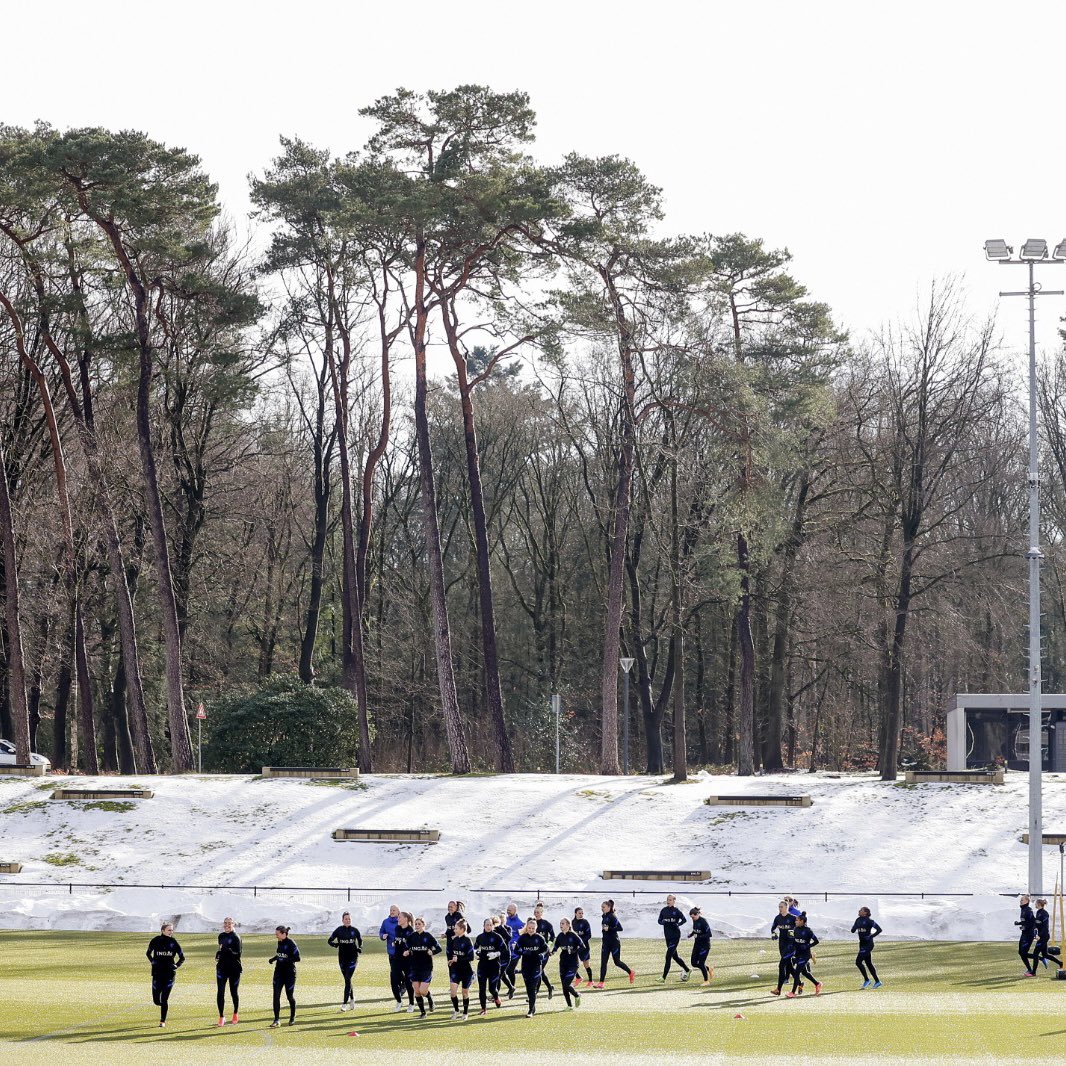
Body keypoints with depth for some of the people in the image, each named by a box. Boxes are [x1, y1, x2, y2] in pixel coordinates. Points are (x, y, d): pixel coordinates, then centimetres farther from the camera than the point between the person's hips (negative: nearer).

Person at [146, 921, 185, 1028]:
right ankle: (164, 1006, 35)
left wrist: (177, 965, -1)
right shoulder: (155, 941, -1)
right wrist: (153, 962, 4)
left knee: (164, 999, -4)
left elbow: (182, 957, 12)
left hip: (170, 974, -1)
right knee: (156, 1000, 1)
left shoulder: (174, 943, 0)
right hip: (157, 973, 1)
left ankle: (163, 1021, 5)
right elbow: (148, 953, 16)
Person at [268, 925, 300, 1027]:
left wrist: (285, 960, -27)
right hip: (279, 972, 6)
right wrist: (273, 958, 4)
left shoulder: (291, 943, -15)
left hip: (289, 973, -6)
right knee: (276, 995, -4)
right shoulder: (280, 942, 6)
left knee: (290, 996, 6)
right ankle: (276, 1020, -3)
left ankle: (292, 1017, 28)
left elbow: (297, 958, -18)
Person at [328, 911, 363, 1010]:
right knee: (347, 980, 10)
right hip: (342, 958, 2)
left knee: (348, 980, -11)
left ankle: (345, 1003, -14)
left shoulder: (354, 930, 0)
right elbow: (330, 941, 3)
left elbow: (360, 940, 16)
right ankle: (352, 1000, 29)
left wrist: (360, 948, -2)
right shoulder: (339, 930, 0)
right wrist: (335, 944, -18)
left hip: (353, 958, -2)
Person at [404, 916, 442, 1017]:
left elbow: (439, 948, -4)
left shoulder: (428, 936, -5)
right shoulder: (411, 936, 4)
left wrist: (432, 952, -22)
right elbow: (406, 948, 12)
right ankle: (423, 1012, 15)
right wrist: (406, 952, -10)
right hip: (414, 967, 4)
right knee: (417, 992, 2)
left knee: (423, 991, -12)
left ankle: (430, 998, 22)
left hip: (426, 968, -4)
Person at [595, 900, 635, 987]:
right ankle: (601, 982, -3)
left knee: (617, 962, 5)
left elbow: (620, 928, -21)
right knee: (603, 962, -1)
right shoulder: (604, 917, 8)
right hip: (605, 942, 7)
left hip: (614, 942, -7)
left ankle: (631, 973, 28)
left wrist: (609, 928, -26)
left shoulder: (612, 917, -15)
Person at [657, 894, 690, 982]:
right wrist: (664, 921, -17)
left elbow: (684, 919, -5)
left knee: (668, 956, -11)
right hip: (668, 936, 6)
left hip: (675, 936, -6)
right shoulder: (664, 910, 6)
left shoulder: (676, 911, -8)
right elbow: (659, 921, 5)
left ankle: (664, 978, -11)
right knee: (674, 956, 16)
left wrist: (678, 924, -23)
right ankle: (687, 970, 35)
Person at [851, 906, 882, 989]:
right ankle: (877, 982, 19)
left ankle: (867, 980, -2)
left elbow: (879, 929, -14)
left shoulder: (869, 921, -13)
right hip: (862, 944, 9)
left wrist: (871, 936, -17)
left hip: (868, 944, -9)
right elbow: (853, 930, 11)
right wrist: (855, 926, -10)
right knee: (868, 963, 12)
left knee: (858, 961, -13)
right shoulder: (858, 920, 10)